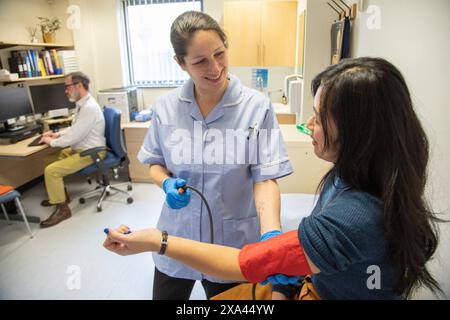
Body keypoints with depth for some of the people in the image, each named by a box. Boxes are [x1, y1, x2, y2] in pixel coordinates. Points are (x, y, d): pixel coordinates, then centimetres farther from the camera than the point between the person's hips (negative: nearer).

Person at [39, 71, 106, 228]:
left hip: (89, 153, -10)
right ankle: (60, 195, 31)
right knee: (49, 159, 17)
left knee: (51, 170, -17)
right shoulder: (82, 104, 8)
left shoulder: (89, 107, -25)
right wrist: (58, 134, 9)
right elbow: (75, 129, 22)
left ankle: (62, 209, -1)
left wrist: (52, 142, -10)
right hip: (80, 148, 10)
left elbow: (73, 137, -24)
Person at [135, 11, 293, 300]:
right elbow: (155, 164, 5)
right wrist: (167, 184, -16)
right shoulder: (165, 107, -6)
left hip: (233, 242, -2)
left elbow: (266, 177, -17)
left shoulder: (258, 106, -16)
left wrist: (271, 235, -32)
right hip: (177, 236, 3)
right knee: (166, 295, 22)